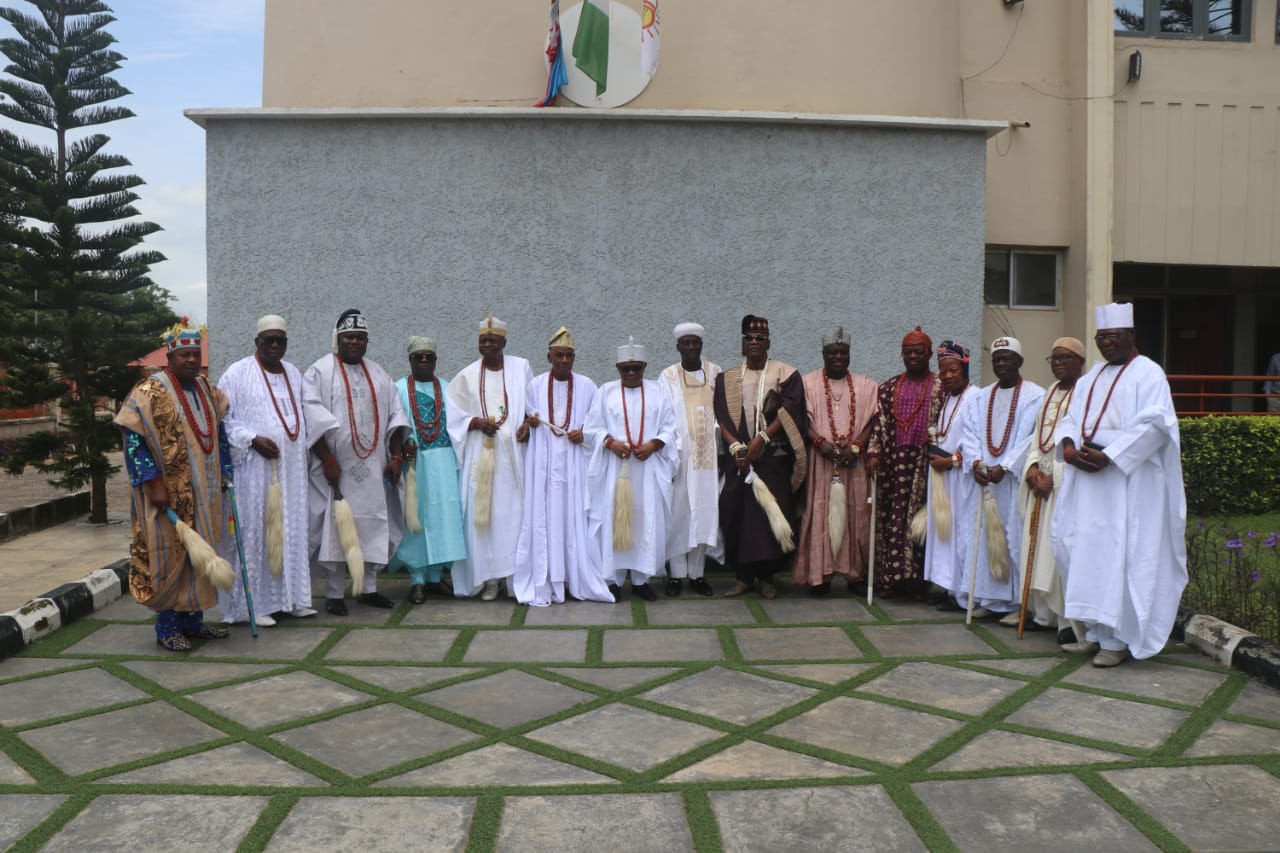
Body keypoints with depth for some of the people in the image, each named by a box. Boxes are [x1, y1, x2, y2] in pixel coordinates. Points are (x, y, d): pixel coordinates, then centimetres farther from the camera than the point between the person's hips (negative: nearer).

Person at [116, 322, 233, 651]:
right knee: (169, 556, 0)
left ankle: (192, 620, 22)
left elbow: (218, 432, 18)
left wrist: (224, 473, 12)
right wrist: (153, 484, -20)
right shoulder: (149, 392, -12)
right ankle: (167, 627, 12)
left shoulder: (206, 389, 10)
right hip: (168, 494, -7)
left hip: (203, 494, 7)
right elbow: (134, 441, -15)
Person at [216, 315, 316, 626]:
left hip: (291, 468, 6)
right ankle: (254, 603, 5)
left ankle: (290, 596, 16)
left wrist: (302, 445, 9)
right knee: (253, 532, -2)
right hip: (253, 468, -6)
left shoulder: (294, 374, 14)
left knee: (290, 529, 8)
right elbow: (222, 418, -7)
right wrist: (253, 439, -17)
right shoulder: (238, 373, -4)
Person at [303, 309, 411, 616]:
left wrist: (396, 456, 2)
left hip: (373, 468, 5)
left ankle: (368, 588, 19)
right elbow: (313, 418, -11)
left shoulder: (378, 375, 14)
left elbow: (394, 416, 12)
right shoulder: (319, 372, -3)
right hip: (337, 467, -5)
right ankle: (334, 593, 8)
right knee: (336, 528, -1)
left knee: (373, 526, 8)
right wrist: (328, 460, -17)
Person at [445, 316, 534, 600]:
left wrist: (528, 424, -8)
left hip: (513, 451, 0)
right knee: (482, 511, -4)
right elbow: (454, 414, 8)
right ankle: (489, 576, 1)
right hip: (481, 452, 0)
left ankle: (517, 574, 4)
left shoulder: (521, 368, 8)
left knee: (513, 509, -2)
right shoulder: (467, 375, 8)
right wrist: (477, 422, -9)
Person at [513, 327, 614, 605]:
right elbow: (528, 420, 13)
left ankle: (580, 580, 6)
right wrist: (530, 423, -9)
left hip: (575, 462, 0)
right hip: (544, 463, 0)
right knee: (543, 518, -3)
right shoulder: (536, 385, 8)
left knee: (576, 517, -3)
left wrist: (584, 434, -7)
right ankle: (544, 585, 1)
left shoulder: (586, 386, 7)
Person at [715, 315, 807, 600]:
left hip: (773, 458, -2)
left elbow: (788, 411, -6)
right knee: (736, 513, -1)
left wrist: (762, 438, -16)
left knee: (771, 513, -4)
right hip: (738, 457, 2)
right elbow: (722, 417, 3)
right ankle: (744, 576, 9)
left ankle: (767, 576, 7)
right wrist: (736, 446, -12)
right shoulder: (727, 378, 11)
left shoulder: (785, 374, 4)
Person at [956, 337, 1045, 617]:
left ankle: (1019, 601, 3)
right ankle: (989, 598, 11)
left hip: (1016, 478, -5)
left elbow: (1030, 436, -10)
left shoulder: (1035, 395, -2)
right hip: (984, 478, 5)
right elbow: (970, 433, 9)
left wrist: (1005, 467, -18)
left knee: (1016, 537, -4)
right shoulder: (981, 397, 15)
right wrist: (975, 462, -9)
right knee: (985, 536, 4)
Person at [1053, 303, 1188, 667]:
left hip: (1127, 479, -7)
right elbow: (1071, 419, 16)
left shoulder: (1148, 374, -3)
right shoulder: (1091, 377, 19)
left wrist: (1107, 455, -20)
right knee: (1084, 552, 6)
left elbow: (1155, 424, -14)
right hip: (1087, 475, 7)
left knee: (1120, 555, -7)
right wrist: (1068, 447, -6)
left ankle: (1119, 639, 1)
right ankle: (1096, 631, 14)